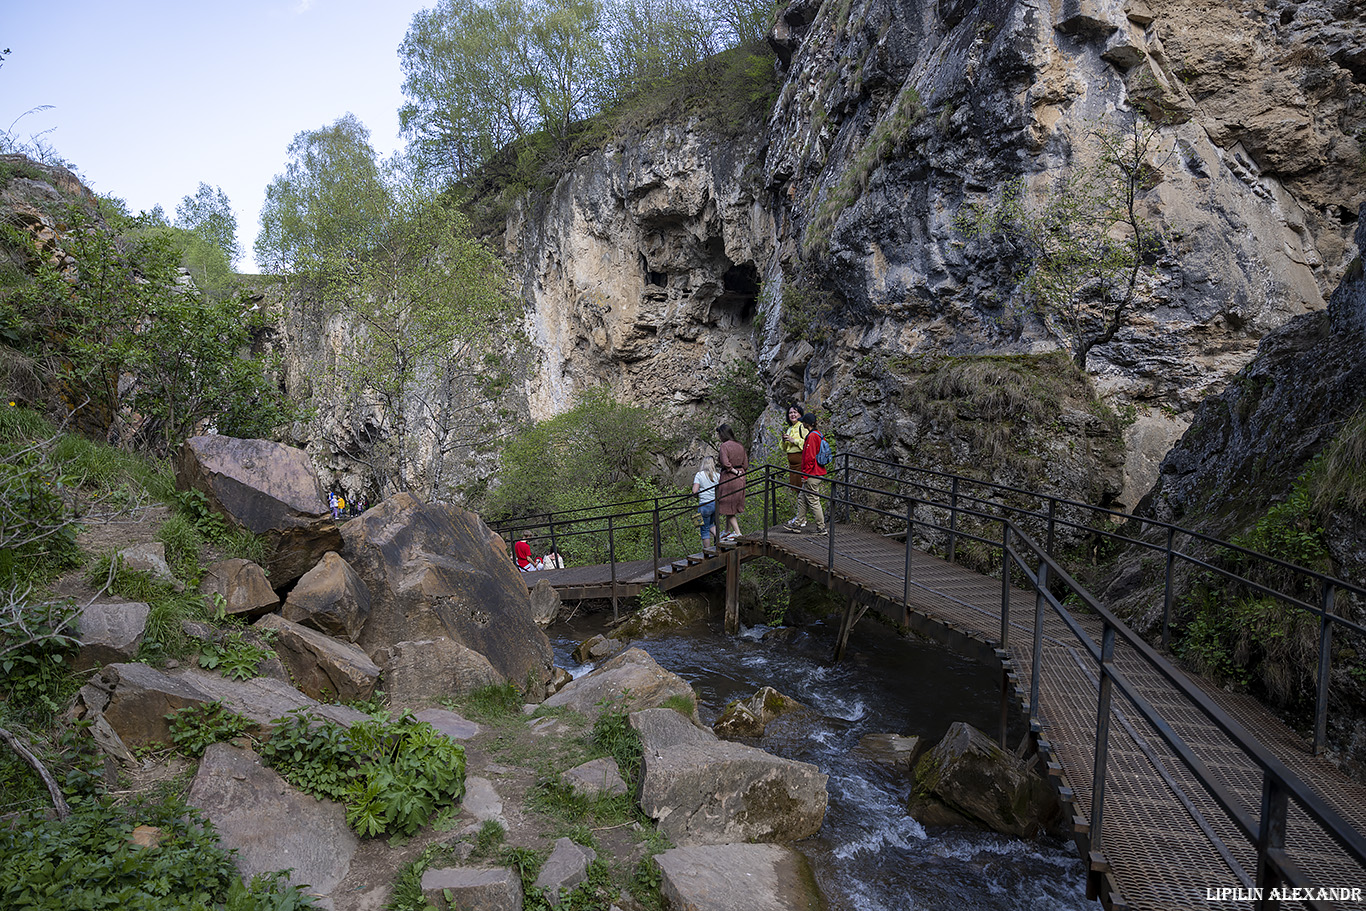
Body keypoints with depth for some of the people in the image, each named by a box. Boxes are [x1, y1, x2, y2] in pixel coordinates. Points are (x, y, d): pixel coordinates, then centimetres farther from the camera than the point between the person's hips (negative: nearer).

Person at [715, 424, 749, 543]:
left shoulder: (724, 446, -13)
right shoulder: (740, 446, 8)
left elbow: (726, 463, -23)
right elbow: (745, 465, 9)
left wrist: (735, 471, -12)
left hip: (728, 478, -7)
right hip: (740, 480, 7)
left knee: (728, 507, 2)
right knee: (732, 507, 18)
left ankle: (737, 533, -2)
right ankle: (728, 532, 27)